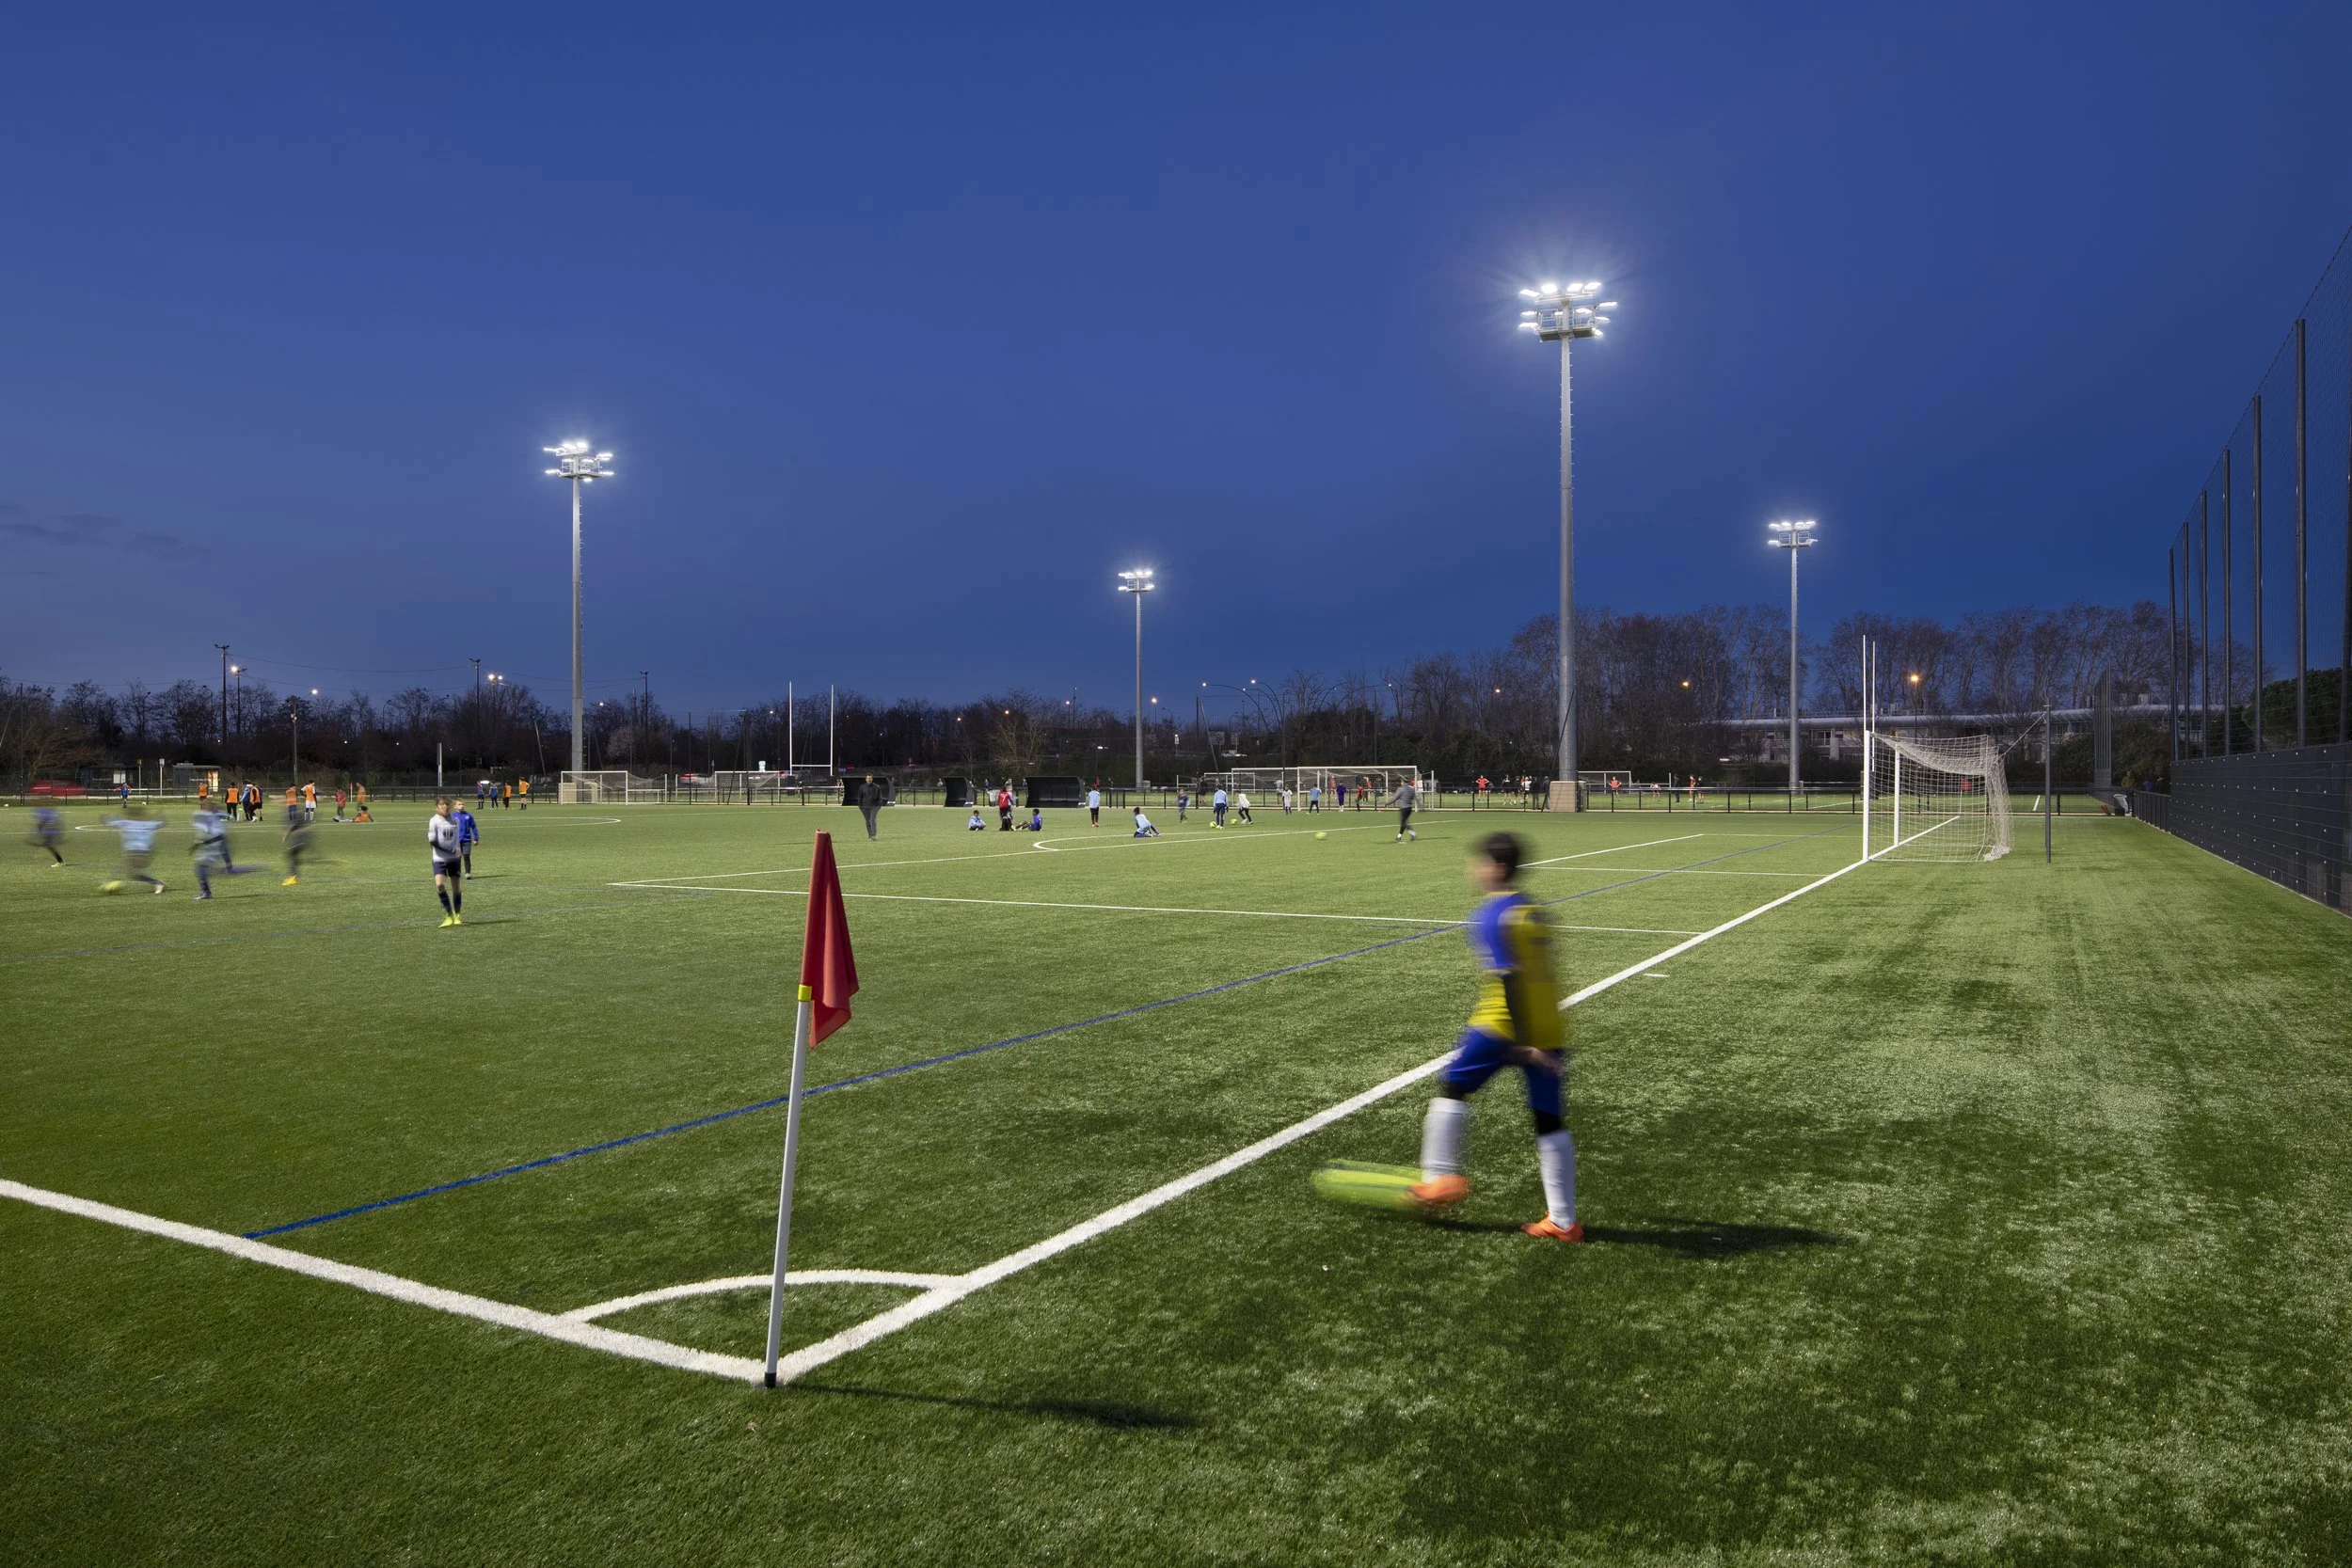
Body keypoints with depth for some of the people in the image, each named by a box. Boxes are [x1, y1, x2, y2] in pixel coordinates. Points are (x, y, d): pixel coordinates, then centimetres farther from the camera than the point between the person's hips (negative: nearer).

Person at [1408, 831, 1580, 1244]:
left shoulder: (1490, 916, -11)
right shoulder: (1534, 912, 13)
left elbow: (1508, 978, -20)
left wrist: (1522, 1043, -22)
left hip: (1503, 1027, -7)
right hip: (1549, 1030, 7)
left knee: (1452, 1086, 12)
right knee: (1549, 1121, 8)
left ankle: (1441, 1179, 14)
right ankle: (1563, 1221, 10)